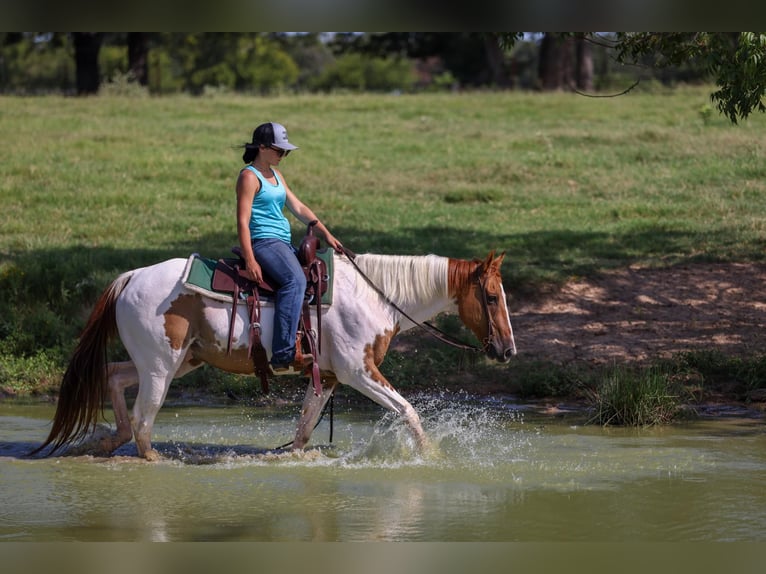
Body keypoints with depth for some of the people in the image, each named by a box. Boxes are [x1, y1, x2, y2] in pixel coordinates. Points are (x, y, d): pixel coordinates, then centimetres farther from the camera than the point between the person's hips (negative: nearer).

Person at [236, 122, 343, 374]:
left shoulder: (276, 175, 20)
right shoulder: (249, 177, -8)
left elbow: (298, 208, 21)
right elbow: (243, 220, -15)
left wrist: (326, 234, 12)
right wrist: (250, 260, -23)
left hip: (284, 243, 10)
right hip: (263, 241, -10)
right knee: (295, 280, -32)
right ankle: (284, 355, -39)